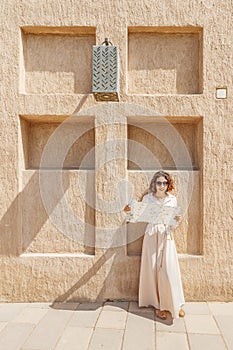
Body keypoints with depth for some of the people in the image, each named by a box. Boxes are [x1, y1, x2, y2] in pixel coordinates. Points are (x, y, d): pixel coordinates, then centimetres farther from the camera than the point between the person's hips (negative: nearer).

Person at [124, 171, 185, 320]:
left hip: (167, 236, 1)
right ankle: (158, 304, 18)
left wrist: (177, 219, -12)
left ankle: (176, 304, 18)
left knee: (169, 269, -1)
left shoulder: (172, 199, 3)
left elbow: (174, 220, 10)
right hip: (152, 235, 0)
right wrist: (130, 209, -16)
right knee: (153, 269, 3)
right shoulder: (147, 198, 0)